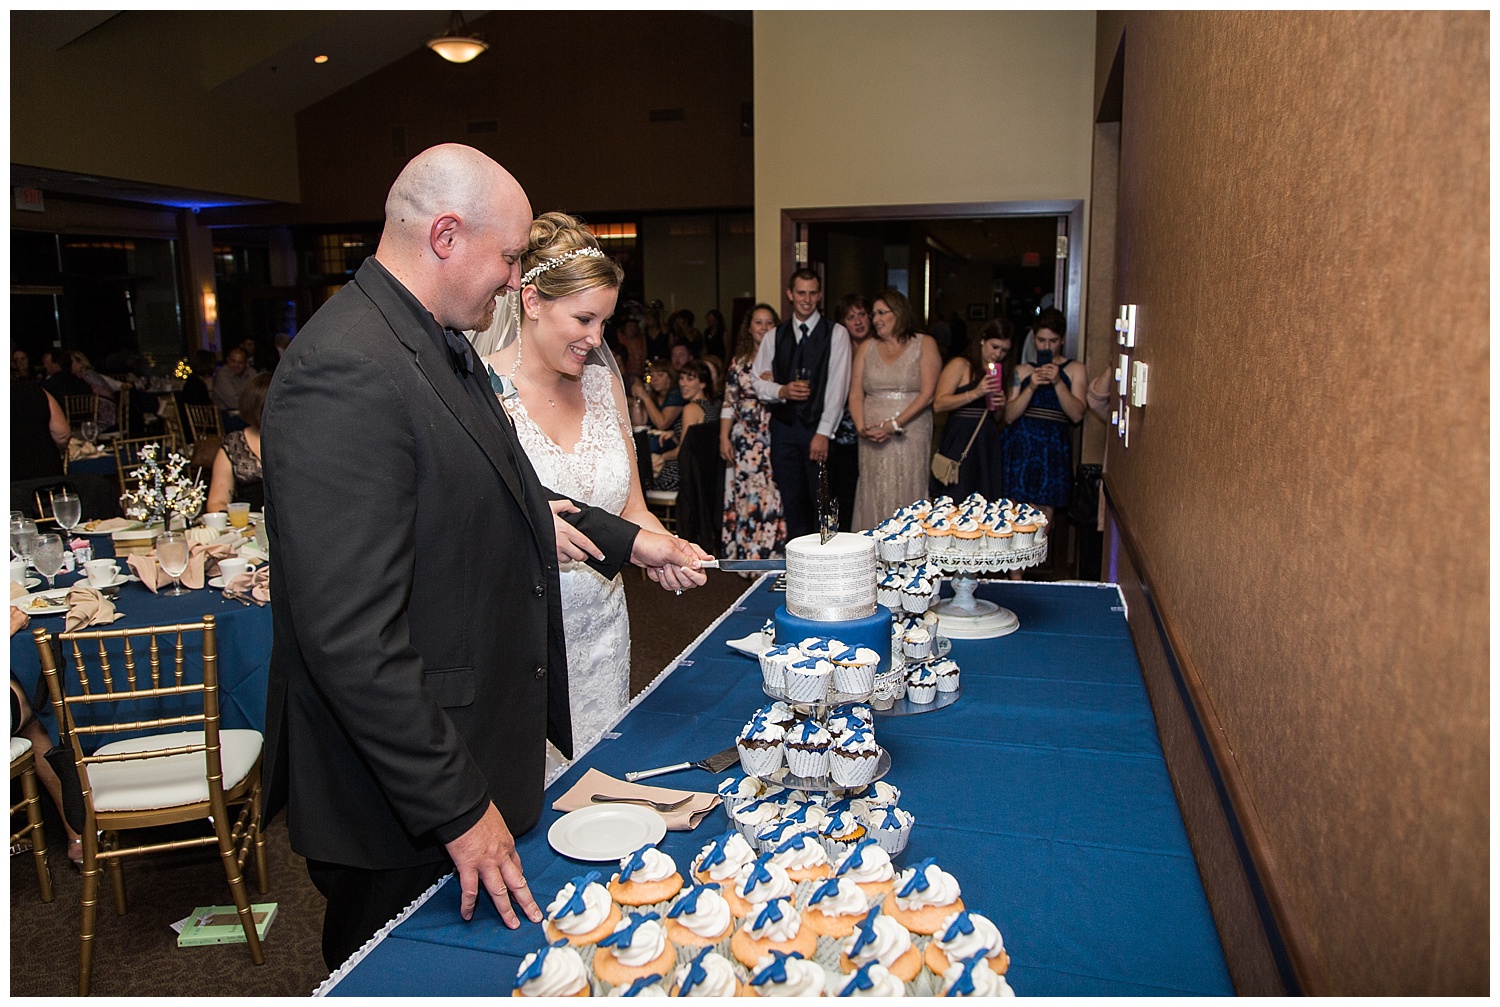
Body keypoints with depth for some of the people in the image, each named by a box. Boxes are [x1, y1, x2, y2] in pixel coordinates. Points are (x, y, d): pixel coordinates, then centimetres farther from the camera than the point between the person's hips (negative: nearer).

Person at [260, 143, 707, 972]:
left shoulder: (440, 344, 6)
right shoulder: (347, 373, -26)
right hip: (405, 808, -9)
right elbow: (352, 637, -29)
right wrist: (458, 809, -22)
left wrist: (626, 540, 17)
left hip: (475, 751, 9)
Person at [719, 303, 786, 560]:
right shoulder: (740, 362, 9)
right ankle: (747, 556, 9)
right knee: (745, 496, 1)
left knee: (774, 497, -4)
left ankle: (775, 556, 5)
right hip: (745, 440, 1)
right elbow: (728, 403, 7)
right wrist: (724, 438, 2)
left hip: (776, 438, -1)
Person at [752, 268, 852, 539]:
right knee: (792, 500, 6)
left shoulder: (836, 333, 1)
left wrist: (823, 433, -13)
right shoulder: (774, 336, 12)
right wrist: (781, 391, -11)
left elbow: (837, 386, -6)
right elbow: (758, 382, 11)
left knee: (822, 502, -1)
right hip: (783, 426, 3)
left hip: (819, 427, -3)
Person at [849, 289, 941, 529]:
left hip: (911, 435, -3)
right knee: (873, 498, 1)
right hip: (872, 440, 3)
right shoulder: (867, 348, 14)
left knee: (906, 496, -4)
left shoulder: (924, 345, 4)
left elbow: (928, 393, -6)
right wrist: (862, 427, -10)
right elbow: (855, 394, 8)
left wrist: (895, 424, -15)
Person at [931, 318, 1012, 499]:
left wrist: (1000, 408, 1)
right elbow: (938, 404, -14)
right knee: (956, 501, -7)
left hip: (988, 445, 6)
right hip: (960, 442, -6)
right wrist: (975, 393, -18)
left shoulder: (999, 372, 19)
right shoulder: (960, 365, -2)